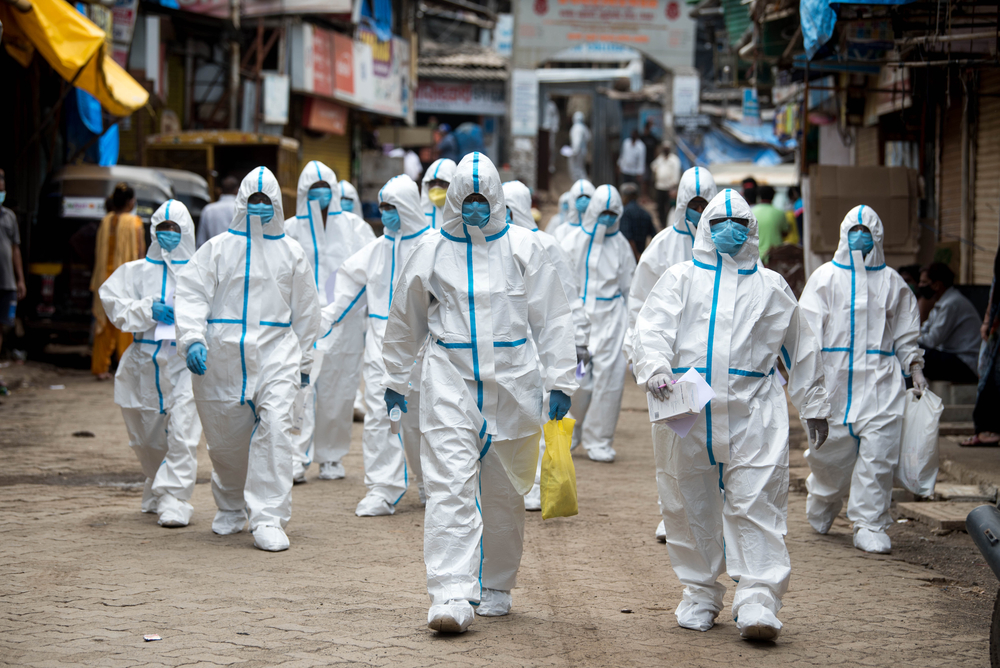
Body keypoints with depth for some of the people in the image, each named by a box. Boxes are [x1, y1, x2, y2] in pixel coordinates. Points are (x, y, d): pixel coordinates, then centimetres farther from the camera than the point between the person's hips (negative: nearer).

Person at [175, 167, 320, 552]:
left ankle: (269, 520, -17)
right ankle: (230, 506, 36)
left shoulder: (291, 253, 11)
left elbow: (305, 311, 19)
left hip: (275, 352, 0)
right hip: (222, 357, 0)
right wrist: (192, 339, -19)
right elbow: (190, 295, -3)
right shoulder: (217, 248, 5)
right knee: (225, 438, 9)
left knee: (275, 426, -19)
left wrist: (304, 361, 21)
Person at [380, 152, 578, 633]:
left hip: (511, 382, 1)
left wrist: (560, 380, -1)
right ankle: (451, 597, -20)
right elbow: (405, 320, 17)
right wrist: (395, 379, 20)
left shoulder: (522, 247, 3)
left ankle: (496, 587, 28)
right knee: (450, 486, -13)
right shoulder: (432, 249, 5)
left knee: (503, 493, 11)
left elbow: (551, 317, 5)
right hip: (449, 379, -1)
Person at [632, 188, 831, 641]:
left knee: (756, 504, -10)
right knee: (691, 508, 8)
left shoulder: (770, 287, 15)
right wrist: (655, 367, -23)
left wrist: (813, 405, 22)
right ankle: (700, 594, 23)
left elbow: (800, 348, 21)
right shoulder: (679, 280, 10)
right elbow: (652, 329, -3)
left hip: (752, 414, 0)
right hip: (686, 412, 1)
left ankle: (758, 600, -13)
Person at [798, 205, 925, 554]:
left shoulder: (891, 281, 13)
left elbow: (905, 331, 19)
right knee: (831, 448, 1)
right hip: (834, 377, -1)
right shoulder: (825, 277, 8)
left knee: (877, 452, -9)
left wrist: (915, 367, 8)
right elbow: (808, 328, 3)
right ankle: (823, 501, 32)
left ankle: (870, 525, -4)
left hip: (880, 379, 1)